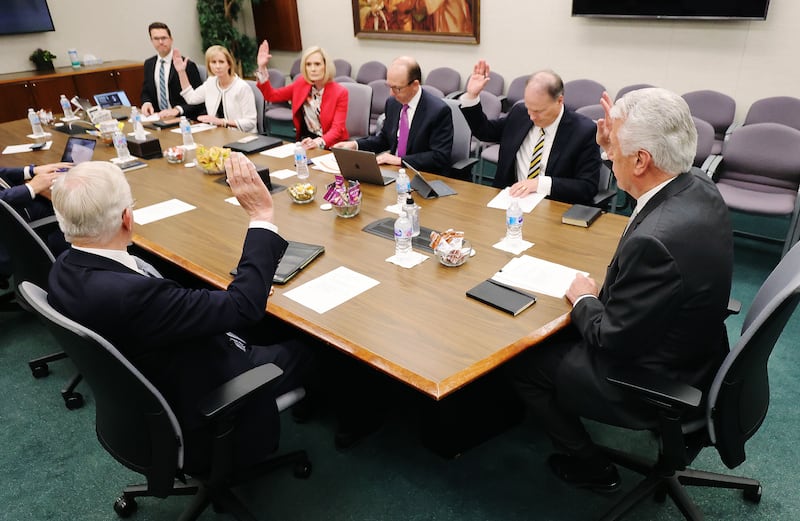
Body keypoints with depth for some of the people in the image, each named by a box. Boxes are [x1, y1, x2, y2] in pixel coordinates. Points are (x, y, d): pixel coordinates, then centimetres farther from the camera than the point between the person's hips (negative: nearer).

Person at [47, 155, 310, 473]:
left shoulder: (67, 268, -9)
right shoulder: (128, 294, -39)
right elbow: (243, 305, -33)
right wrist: (262, 216, -29)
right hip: (195, 413, -8)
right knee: (299, 348, 11)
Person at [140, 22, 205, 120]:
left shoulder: (187, 65, -11)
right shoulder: (148, 64, 10)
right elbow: (146, 92, 18)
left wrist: (176, 110, -25)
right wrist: (146, 103, -5)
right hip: (159, 117, 5)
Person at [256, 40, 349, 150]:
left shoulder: (340, 93, -11)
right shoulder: (301, 83, 3)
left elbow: (337, 129, -17)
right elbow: (271, 96, 8)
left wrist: (318, 142, -37)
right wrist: (262, 68, -4)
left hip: (330, 147, -4)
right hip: (305, 142, 4)